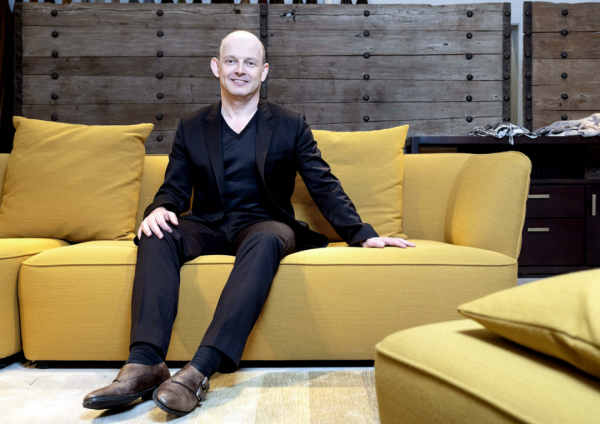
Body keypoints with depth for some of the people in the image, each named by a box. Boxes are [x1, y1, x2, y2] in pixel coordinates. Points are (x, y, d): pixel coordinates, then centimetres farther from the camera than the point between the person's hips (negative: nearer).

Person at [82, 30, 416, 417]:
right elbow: (175, 188, 11)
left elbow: (324, 186, 5)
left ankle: (200, 371, -45)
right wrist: (160, 209, -14)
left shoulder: (291, 125, 9)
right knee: (158, 235, -29)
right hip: (208, 225, 2)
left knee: (266, 240, -38)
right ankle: (145, 365, -37)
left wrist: (364, 235, -7)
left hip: (263, 224, -2)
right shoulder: (191, 127, 14)